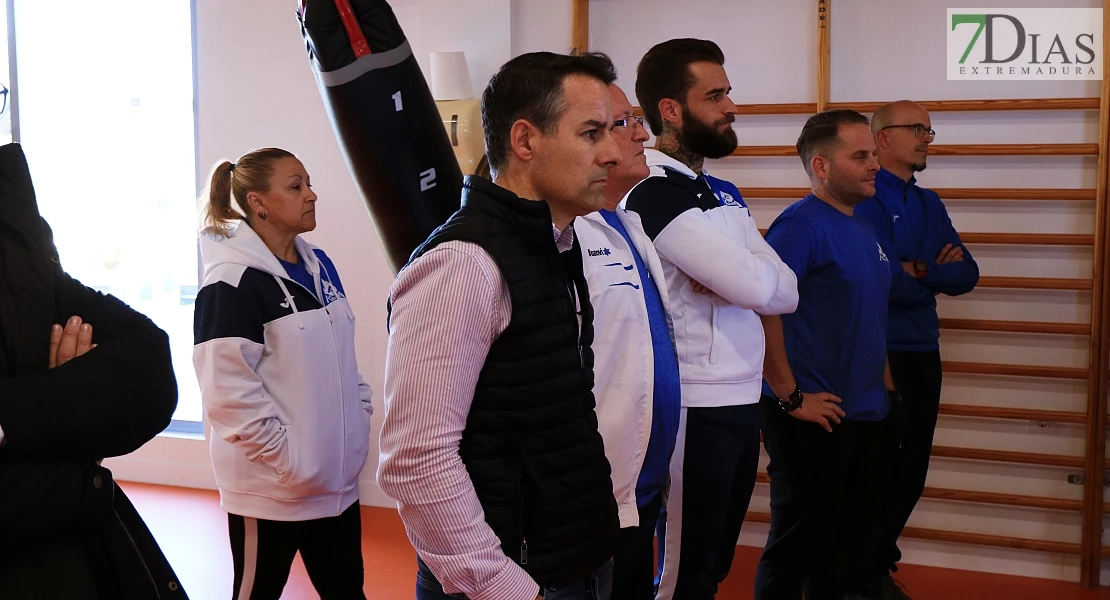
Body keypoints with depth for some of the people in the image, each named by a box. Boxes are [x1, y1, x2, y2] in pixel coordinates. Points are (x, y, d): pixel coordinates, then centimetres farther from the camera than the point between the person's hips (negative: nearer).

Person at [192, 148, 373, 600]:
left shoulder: (320, 266, 9)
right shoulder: (232, 283, -16)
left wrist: (361, 422, 9)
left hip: (337, 478, 7)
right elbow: (230, 392, -21)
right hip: (271, 489, -7)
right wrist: (288, 461, -19)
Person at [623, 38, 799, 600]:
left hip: (743, 402, 8)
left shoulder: (725, 194, 12)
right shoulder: (655, 193, -17)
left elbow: (787, 290, 3)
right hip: (695, 409, -8)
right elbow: (759, 288, -24)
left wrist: (730, 279, -14)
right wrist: (741, 277, -3)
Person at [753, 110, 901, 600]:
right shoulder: (802, 224, -15)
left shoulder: (863, 228, 13)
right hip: (816, 419, -8)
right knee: (801, 544, 2)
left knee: (851, 539, 18)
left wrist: (884, 381, 14)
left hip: (870, 415, 9)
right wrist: (790, 397, -21)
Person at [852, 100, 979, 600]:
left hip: (923, 354, 8)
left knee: (911, 474, 14)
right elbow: (890, 284, -21)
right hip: (878, 354, -7)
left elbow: (967, 275, 4)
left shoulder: (928, 203, 14)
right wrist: (937, 272, -3)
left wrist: (918, 271, -13)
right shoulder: (866, 200, -12)